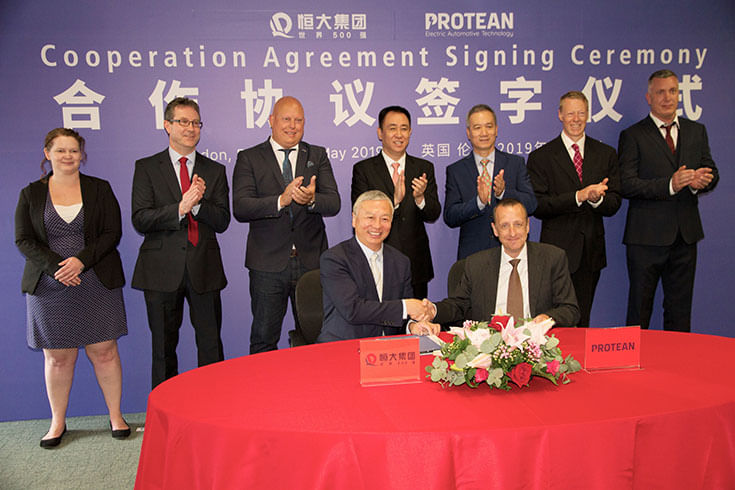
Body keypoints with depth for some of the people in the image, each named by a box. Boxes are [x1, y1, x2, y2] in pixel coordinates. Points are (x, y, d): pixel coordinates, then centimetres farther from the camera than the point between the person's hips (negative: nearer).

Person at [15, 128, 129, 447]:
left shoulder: (100, 189, 5)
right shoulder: (31, 194, 7)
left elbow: (112, 233, -1)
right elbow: (24, 240, 2)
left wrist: (82, 260, -15)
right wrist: (56, 266, -14)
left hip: (96, 285, 0)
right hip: (50, 287, 1)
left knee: (104, 351, 2)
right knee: (57, 357, 6)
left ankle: (116, 415, 15)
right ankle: (58, 422, 21)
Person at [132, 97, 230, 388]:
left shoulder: (215, 171, 9)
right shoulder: (147, 168, 3)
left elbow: (222, 222, 1)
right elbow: (140, 220, -7)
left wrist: (199, 203, -17)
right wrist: (180, 207, -21)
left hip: (204, 269, 1)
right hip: (163, 271, -1)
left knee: (211, 345, 5)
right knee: (163, 347, 9)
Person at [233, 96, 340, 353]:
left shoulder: (318, 156, 9)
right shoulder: (249, 158, 2)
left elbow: (334, 204, -2)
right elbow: (240, 208, -11)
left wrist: (311, 199, -24)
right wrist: (281, 200, -25)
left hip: (311, 262, 2)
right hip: (268, 264, -1)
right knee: (263, 340, 7)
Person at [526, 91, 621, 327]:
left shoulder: (606, 154, 10)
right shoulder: (540, 157, 0)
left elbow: (613, 204, 6)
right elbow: (537, 206, -9)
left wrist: (597, 198, -18)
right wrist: (579, 196, -19)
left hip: (591, 252, 3)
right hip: (557, 250, -3)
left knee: (581, 321, 10)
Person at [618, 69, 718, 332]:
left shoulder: (696, 131, 13)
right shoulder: (632, 136, -3)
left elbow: (712, 173, 12)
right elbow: (627, 185, -12)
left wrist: (702, 181, -12)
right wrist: (669, 185, -23)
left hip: (686, 235, 4)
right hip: (647, 236, -4)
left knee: (680, 309, 12)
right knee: (640, 308, 5)